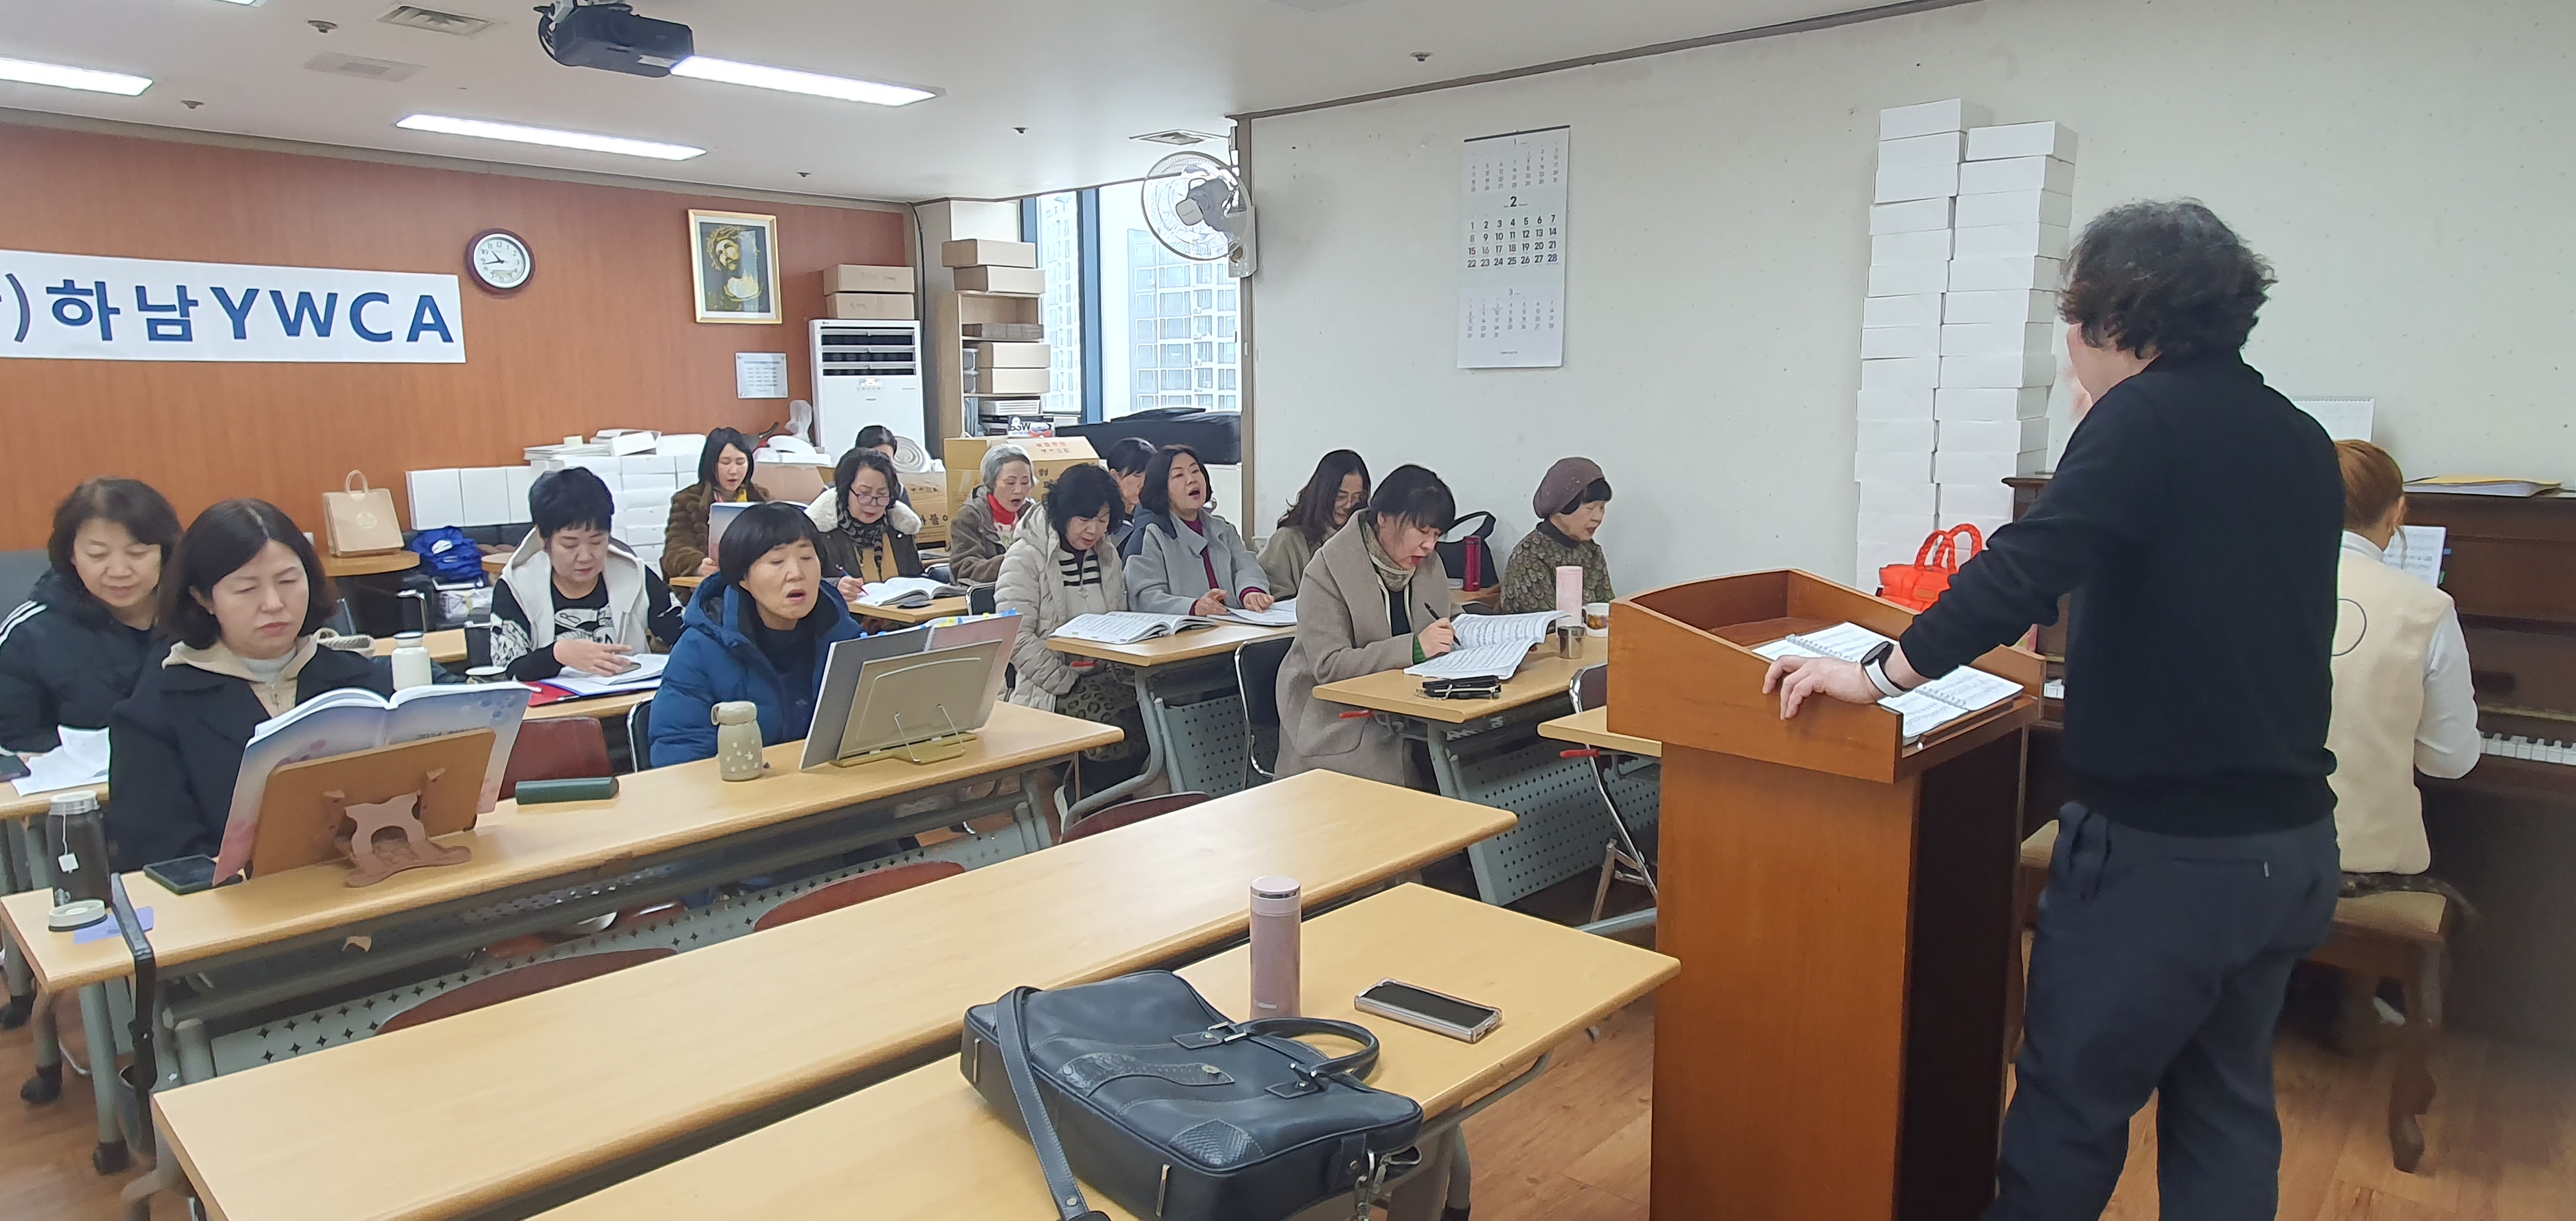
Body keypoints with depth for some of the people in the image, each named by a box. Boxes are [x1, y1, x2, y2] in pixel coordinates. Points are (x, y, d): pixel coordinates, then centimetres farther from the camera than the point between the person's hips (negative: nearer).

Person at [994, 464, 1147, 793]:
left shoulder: (1107, 555, 15)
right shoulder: (1026, 558, -6)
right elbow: (1017, 638, -13)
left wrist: (1124, 672, -1)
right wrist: (1066, 684, -17)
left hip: (1105, 678, 6)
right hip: (1046, 690, -6)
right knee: (1122, 723, -29)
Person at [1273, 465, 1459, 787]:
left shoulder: (1429, 562, 10)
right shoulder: (1329, 569, -12)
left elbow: (1453, 620, 24)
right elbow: (1328, 666, -19)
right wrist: (1413, 648, -28)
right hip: (1338, 721, -6)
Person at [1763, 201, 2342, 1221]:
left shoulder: (2149, 415, -14)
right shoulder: (2303, 442, 9)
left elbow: (2027, 568, -26)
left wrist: (1879, 674, -20)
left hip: (2164, 848, -8)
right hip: (2294, 841, 8)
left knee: (2072, 1100, 8)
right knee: (2226, 1101, 20)